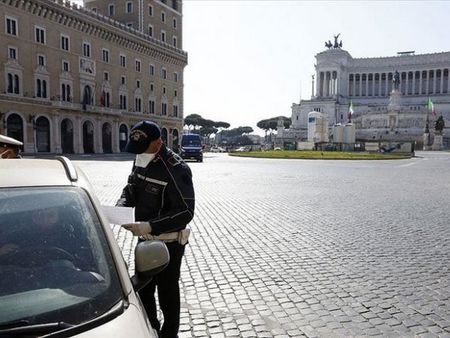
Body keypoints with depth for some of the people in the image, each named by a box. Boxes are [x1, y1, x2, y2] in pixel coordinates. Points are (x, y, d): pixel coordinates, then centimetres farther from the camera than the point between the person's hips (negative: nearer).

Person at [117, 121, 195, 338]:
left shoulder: (175, 169, -23)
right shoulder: (140, 161, 1)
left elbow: (185, 212, -24)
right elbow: (131, 190, 15)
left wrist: (150, 226, -31)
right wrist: (121, 206, -7)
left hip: (168, 243, -8)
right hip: (145, 240, 8)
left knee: (167, 292, 10)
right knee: (143, 289, 21)